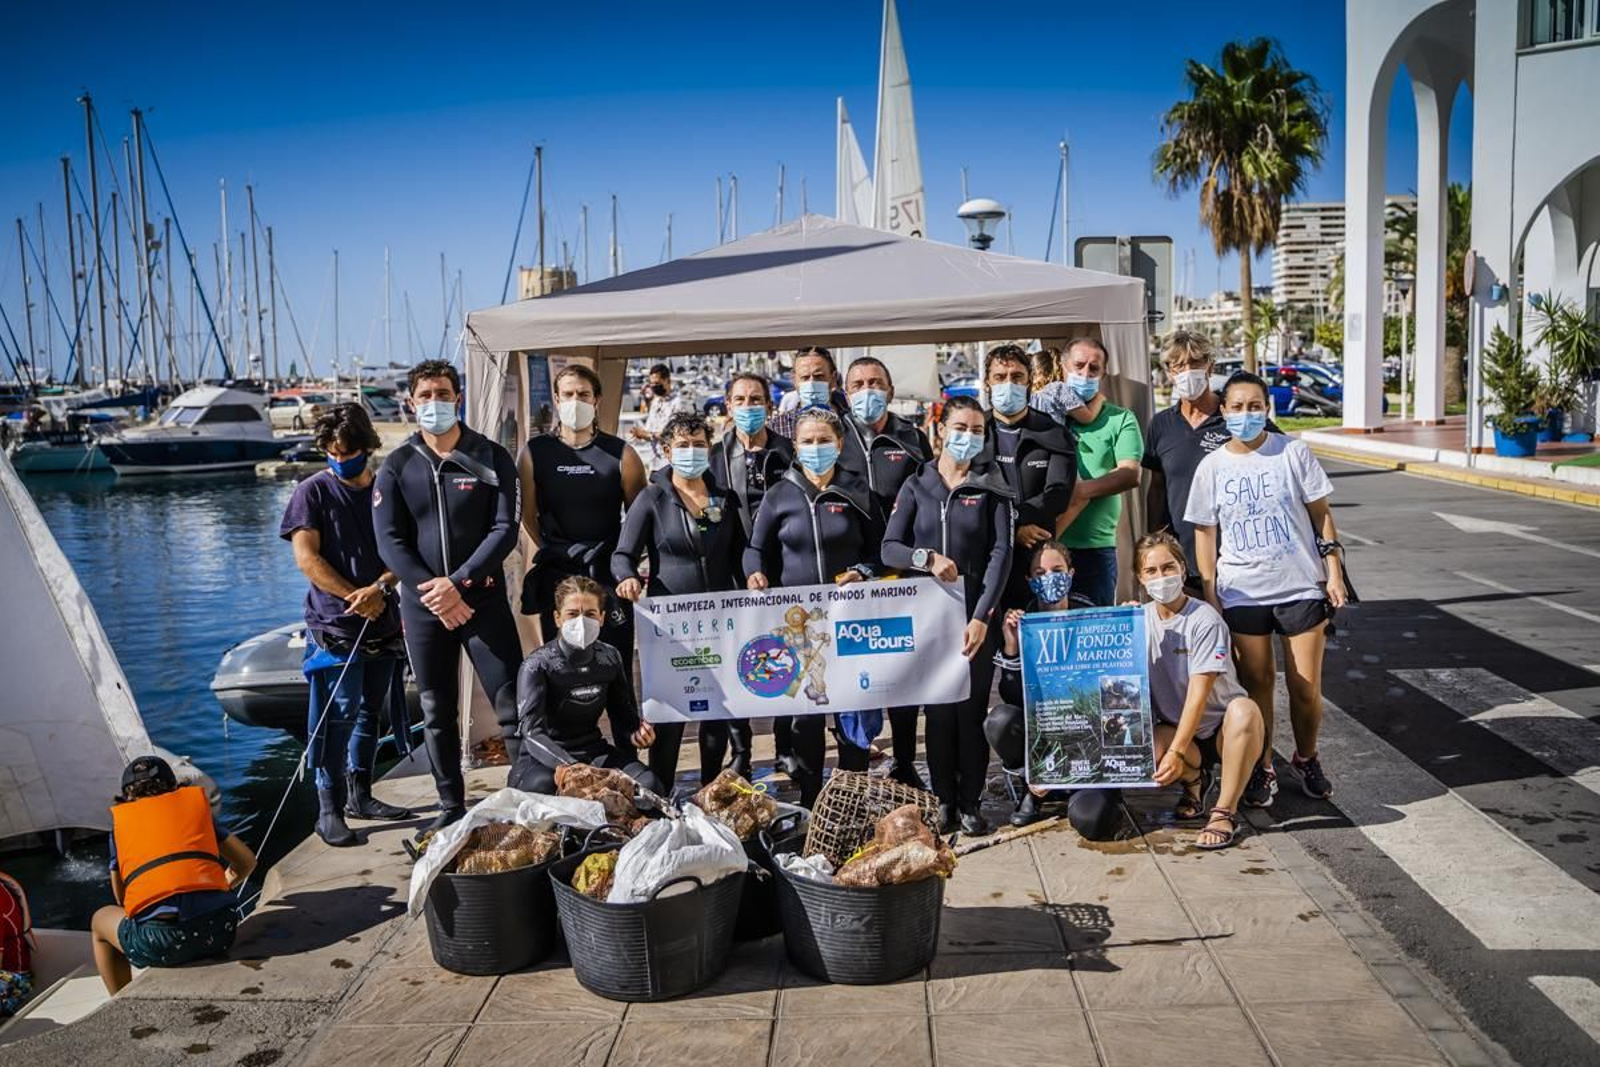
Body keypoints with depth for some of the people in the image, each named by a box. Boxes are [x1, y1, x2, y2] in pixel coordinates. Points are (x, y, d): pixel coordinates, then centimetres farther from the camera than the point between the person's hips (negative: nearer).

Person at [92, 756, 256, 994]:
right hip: (218, 930, 2)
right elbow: (247, 862, 24)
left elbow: (121, 897, 26)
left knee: (101, 920, 31)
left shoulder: (120, 817, 21)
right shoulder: (196, 799, 22)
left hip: (159, 941, -2)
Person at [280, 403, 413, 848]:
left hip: (382, 622, 5)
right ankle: (328, 808, -3)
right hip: (335, 625, -4)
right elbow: (307, 558, -8)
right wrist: (356, 598, -14)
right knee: (339, 713, -10)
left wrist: (379, 588, -14)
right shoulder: (313, 491, -1)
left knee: (372, 711, 12)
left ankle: (360, 795, 25)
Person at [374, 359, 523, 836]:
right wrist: (432, 591, -12)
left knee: (513, 705, -4)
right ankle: (451, 808, 19)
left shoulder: (491, 458, 1)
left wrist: (459, 583, -15)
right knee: (437, 713, 9)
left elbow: (505, 529, -6)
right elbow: (389, 541, 0)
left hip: (483, 596, -2)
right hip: (422, 604, 2)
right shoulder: (397, 466, 5)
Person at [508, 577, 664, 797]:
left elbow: (623, 713, 10)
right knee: (542, 785, -40)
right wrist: (567, 767, -43)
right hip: (543, 757, -4)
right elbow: (532, 729, -24)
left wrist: (635, 734, -17)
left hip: (592, 751, 4)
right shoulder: (536, 665, -13)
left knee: (648, 785, -22)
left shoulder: (611, 660, 3)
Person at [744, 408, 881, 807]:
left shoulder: (857, 492, 5)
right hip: (796, 616, 0)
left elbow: (879, 548, 9)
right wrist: (755, 573, -8)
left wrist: (862, 573, -9)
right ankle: (808, 800, 13)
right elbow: (756, 548, 12)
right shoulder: (780, 495, 5)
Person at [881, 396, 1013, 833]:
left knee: (972, 709, -1)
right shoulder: (916, 486, 8)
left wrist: (982, 617, -14)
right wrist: (927, 558, -17)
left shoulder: (991, 488, 5)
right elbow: (889, 548, 4)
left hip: (975, 615, -1)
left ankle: (971, 803, 11)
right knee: (938, 708, 3)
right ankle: (944, 801, 13)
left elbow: (1001, 553, -5)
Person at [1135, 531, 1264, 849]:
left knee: (1244, 710, -38)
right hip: (1175, 728, 3)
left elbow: (1199, 694, -23)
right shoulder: (1140, 620, 1)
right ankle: (1194, 780, 4)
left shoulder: (1205, 620, -16)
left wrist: (1176, 752, -29)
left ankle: (1225, 812, -23)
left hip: (1220, 727, -3)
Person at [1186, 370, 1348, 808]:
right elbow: (1205, 533, 5)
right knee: (1256, 683, 7)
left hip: (1302, 587, 0)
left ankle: (1306, 759, 27)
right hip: (1241, 593, 1)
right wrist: (1209, 595, 1)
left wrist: (1333, 573, -1)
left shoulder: (1293, 452, 0)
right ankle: (1262, 768, 21)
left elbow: (1321, 514, 4)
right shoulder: (1212, 467, 2)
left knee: (1306, 687, 3)